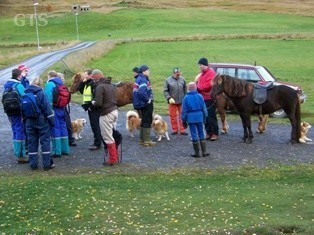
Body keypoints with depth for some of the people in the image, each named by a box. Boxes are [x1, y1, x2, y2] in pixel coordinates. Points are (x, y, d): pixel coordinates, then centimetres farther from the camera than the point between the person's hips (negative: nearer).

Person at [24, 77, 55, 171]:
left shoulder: (25, 94, 3)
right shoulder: (41, 93, -12)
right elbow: (47, 108, -12)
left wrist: (25, 120, 16)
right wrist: (52, 121, -6)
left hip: (29, 122, 4)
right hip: (42, 121, -4)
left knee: (32, 142, 9)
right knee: (45, 141, 2)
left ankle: (33, 164, 12)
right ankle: (47, 164, 3)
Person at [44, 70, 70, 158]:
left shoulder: (50, 84, -10)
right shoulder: (61, 84, 14)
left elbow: (48, 98, -18)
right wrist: (63, 108, 16)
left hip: (54, 109, -8)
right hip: (62, 109, 8)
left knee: (55, 129, -4)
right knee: (62, 127, 13)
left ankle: (57, 151, -3)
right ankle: (65, 149, 20)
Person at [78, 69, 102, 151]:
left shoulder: (94, 83, -17)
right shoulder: (86, 83, 14)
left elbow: (96, 96, -23)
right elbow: (80, 90, 15)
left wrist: (91, 106, -20)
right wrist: (83, 82, 4)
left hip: (94, 108, -10)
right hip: (89, 107, 10)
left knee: (95, 125, -6)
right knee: (93, 125, 15)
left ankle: (97, 143, -2)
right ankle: (97, 140, 25)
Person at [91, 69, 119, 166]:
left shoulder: (100, 87, -14)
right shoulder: (110, 85, 13)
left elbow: (98, 103, -20)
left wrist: (93, 102, 2)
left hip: (106, 113, -9)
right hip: (114, 111, 9)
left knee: (108, 137, -2)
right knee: (112, 135, 16)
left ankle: (113, 159, 0)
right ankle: (115, 157, 21)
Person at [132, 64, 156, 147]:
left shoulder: (139, 79, 12)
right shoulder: (143, 80, -19)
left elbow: (139, 92, 15)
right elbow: (142, 92, -32)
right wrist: (148, 100, -19)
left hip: (142, 104, 10)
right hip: (146, 104, -10)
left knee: (144, 121, 18)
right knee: (147, 122, -4)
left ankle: (142, 139, 26)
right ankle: (147, 140, 0)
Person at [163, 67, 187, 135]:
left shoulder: (182, 79, 4)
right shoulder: (168, 80, -3)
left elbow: (185, 90, 10)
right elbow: (165, 91, -2)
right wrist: (169, 98, -15)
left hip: (181, 101, 1)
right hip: (172, 102, -1)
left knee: (182, 117, 4)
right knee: (173, 116, 6)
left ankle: (182, 130, 12)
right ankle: (175, 130, 18)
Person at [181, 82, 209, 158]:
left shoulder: (186, 98, -5)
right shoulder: (200, 96, -1)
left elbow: (184, 110, -3)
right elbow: (204, 108, 4)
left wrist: (184, 120, 5)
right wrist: (204, 117, 16)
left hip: (191, 118, -2)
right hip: (199, 117, 2)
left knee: (194, 135, 3)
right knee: (201, 134, 10)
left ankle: (197, 153, 7)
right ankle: (204, 152, 10)